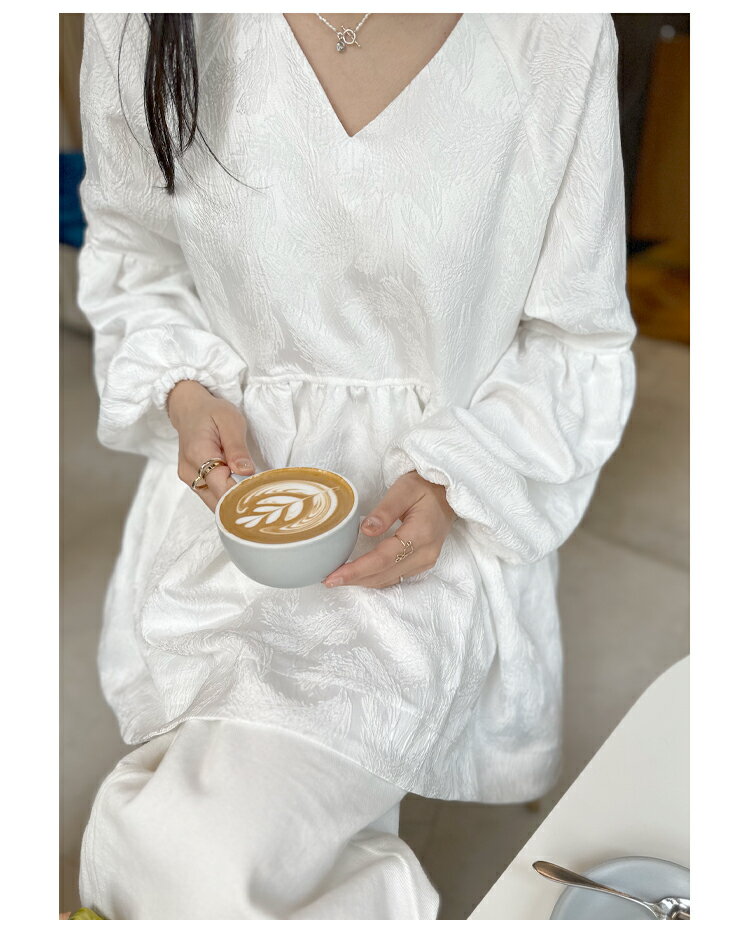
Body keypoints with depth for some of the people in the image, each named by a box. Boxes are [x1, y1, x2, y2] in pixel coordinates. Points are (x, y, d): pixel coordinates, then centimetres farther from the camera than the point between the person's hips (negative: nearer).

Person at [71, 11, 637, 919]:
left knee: (188, 853, -19)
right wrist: (185, 393, -6)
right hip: (231, 474, 3)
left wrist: (454, 480, -16)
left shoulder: (558, 35, -9)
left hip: (431, 519, -2)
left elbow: (578, 345, -1)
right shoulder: (144, 27, -4)